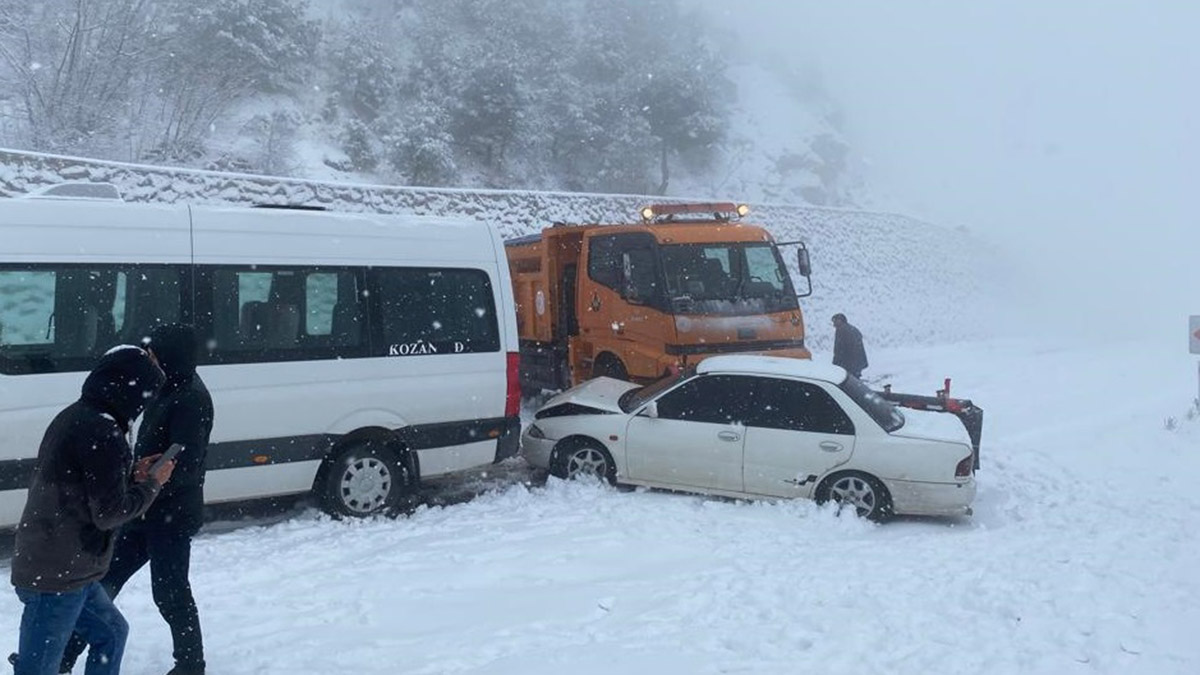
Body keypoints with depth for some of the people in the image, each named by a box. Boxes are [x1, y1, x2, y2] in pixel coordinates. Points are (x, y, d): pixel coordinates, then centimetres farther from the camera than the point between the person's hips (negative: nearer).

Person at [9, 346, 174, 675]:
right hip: (57, 576, -10)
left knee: (111, 632, 25)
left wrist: (132, 474, 8)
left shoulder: (74, 416, 9)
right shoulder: (102, 433, -21)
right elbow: (109, 513, -19)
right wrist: (151, 485, -5)